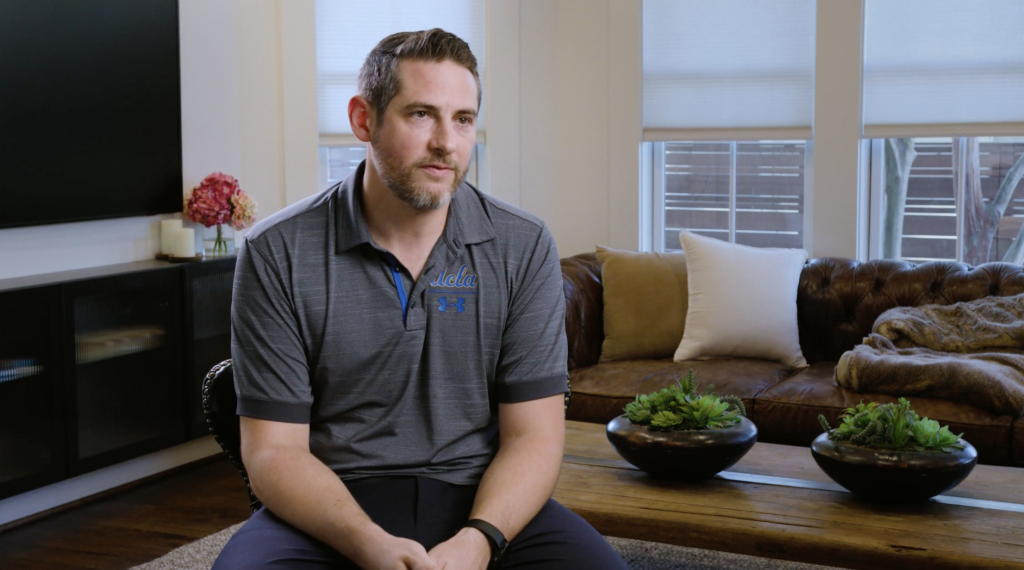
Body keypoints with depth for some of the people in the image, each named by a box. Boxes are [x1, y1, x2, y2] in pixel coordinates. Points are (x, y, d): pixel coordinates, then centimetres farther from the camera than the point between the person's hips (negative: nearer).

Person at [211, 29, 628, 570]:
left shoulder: (523, 247, 0)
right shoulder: (276, 254, -4)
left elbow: (534, 434, -2)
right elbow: (274, 449, -6)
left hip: (482, 501, 1)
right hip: (331, 507, -1)